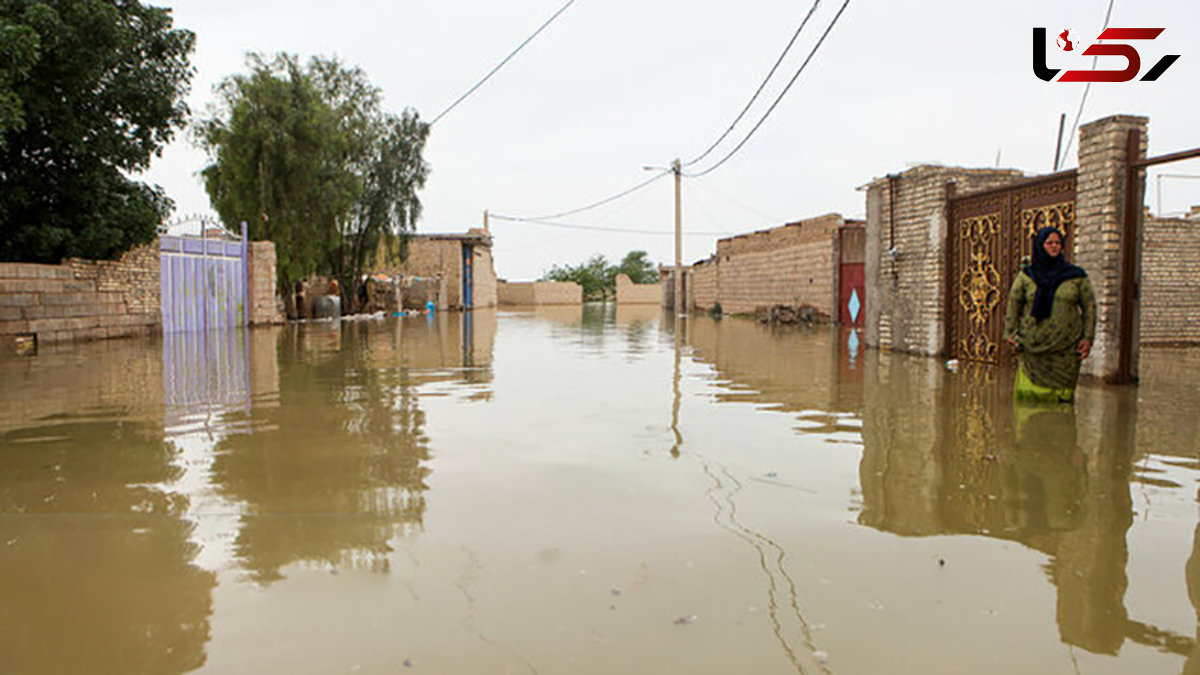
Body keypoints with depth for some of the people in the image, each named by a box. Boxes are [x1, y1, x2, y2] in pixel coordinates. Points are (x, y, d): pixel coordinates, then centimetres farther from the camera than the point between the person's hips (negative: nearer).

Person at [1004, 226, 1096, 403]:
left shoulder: (1077, 276, 6)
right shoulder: (1026, 275, 7)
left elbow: (1089, 306, 9)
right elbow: (1013, 303, 12)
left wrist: (1088, 338, 2)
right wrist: (1011, 333, 3)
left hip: (1064, 349, 0)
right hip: (1033, 348, 0)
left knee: (1061, 396, -1)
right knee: (1028, 395, -5)